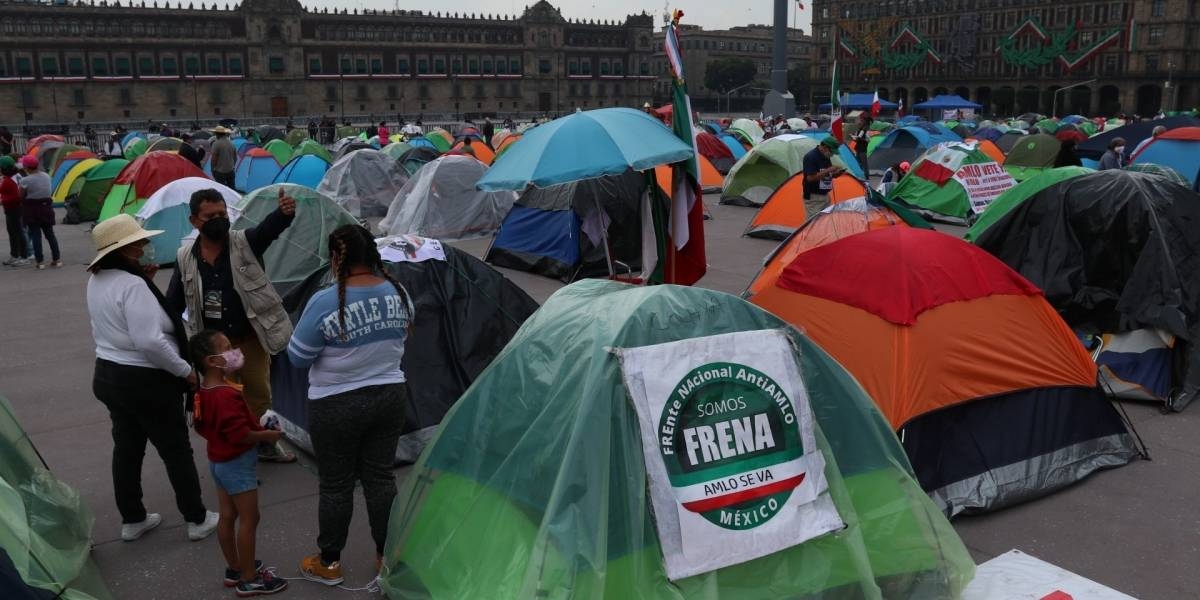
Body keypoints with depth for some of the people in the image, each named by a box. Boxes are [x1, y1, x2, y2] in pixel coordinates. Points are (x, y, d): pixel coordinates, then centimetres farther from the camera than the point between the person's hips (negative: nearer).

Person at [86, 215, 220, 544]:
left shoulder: (96, 281, 5)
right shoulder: (132, 284, -25)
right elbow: (150, 341, -29)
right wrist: (185, 371, -18)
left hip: (109, 374, 9)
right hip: (145, 381, -9)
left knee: (126, 448, 19)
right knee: (176, 451, 6)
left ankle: (132, 520, 31)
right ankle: (197, 519, 17)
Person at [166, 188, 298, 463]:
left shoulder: (245, 243, -10)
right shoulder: (185, 258, -3)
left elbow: (270, 227, -32)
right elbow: (174, 303, 4)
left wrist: (285, 212, -54)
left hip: (250, 339, 0)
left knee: (259, 396, 15)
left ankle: (263, 443, 36)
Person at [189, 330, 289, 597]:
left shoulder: (203, 391, 3)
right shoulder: (227, 395, -28)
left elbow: (202, 427, 15)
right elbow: (240, 435, -31)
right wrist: (266, 435, -15)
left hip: (218, 460, 10)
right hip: (237, 463, -10)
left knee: (227, 516, 18)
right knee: (249, 519, 0)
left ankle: (235, 569, 31)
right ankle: (249, 579, 8)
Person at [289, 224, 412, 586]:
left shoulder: (325, 303, -21)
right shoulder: (399, 294, -4)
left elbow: (298, 358, -11)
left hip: (337, 408, -4)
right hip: (390, 397, 5)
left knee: (336, 485, 11)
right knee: (381, 477, 16)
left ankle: (329, 563, 26)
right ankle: (386, 555, 28)